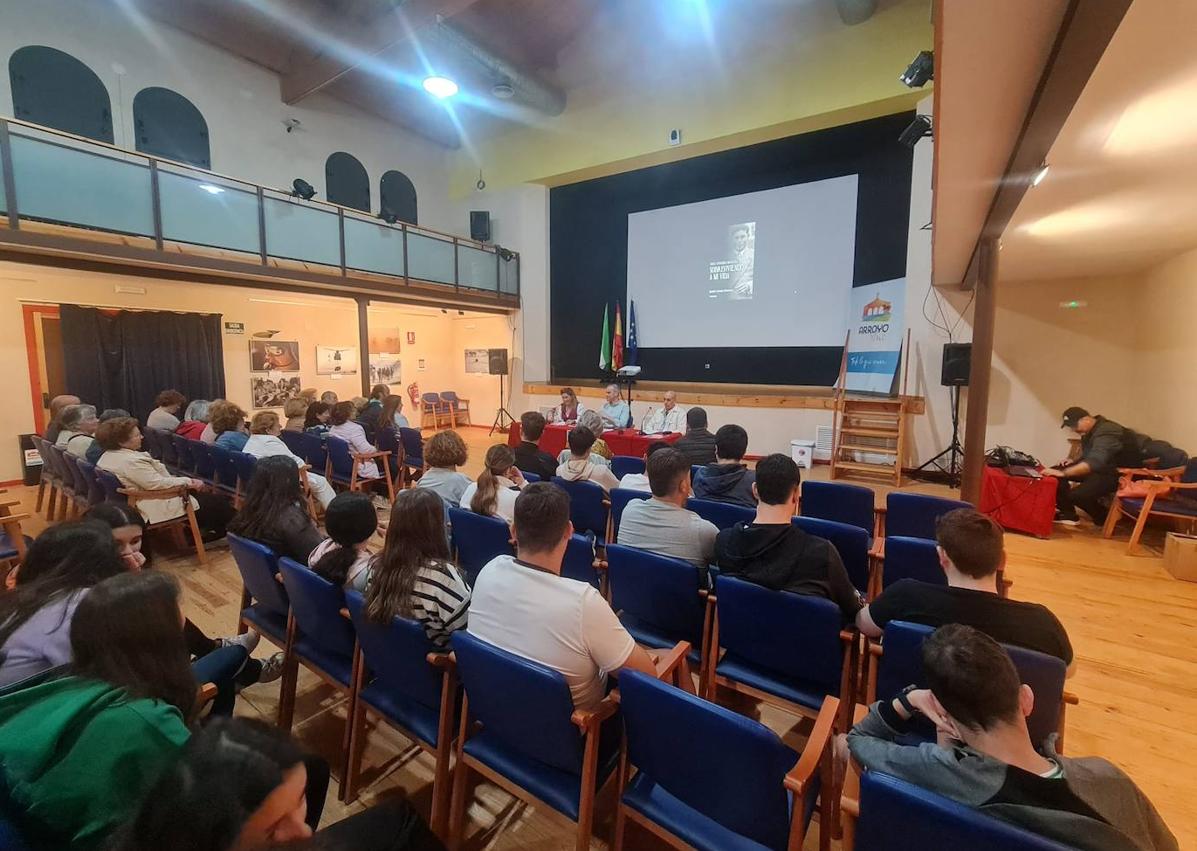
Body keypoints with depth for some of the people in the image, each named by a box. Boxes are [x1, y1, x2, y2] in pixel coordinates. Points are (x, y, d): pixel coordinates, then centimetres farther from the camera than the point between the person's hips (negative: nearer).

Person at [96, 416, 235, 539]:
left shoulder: (107, 456, 6)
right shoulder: (131, 461, -28)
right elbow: (158, 483, -30)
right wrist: (188, 482, -18)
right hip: (156, 509, -11)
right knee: (219, 503, -3)